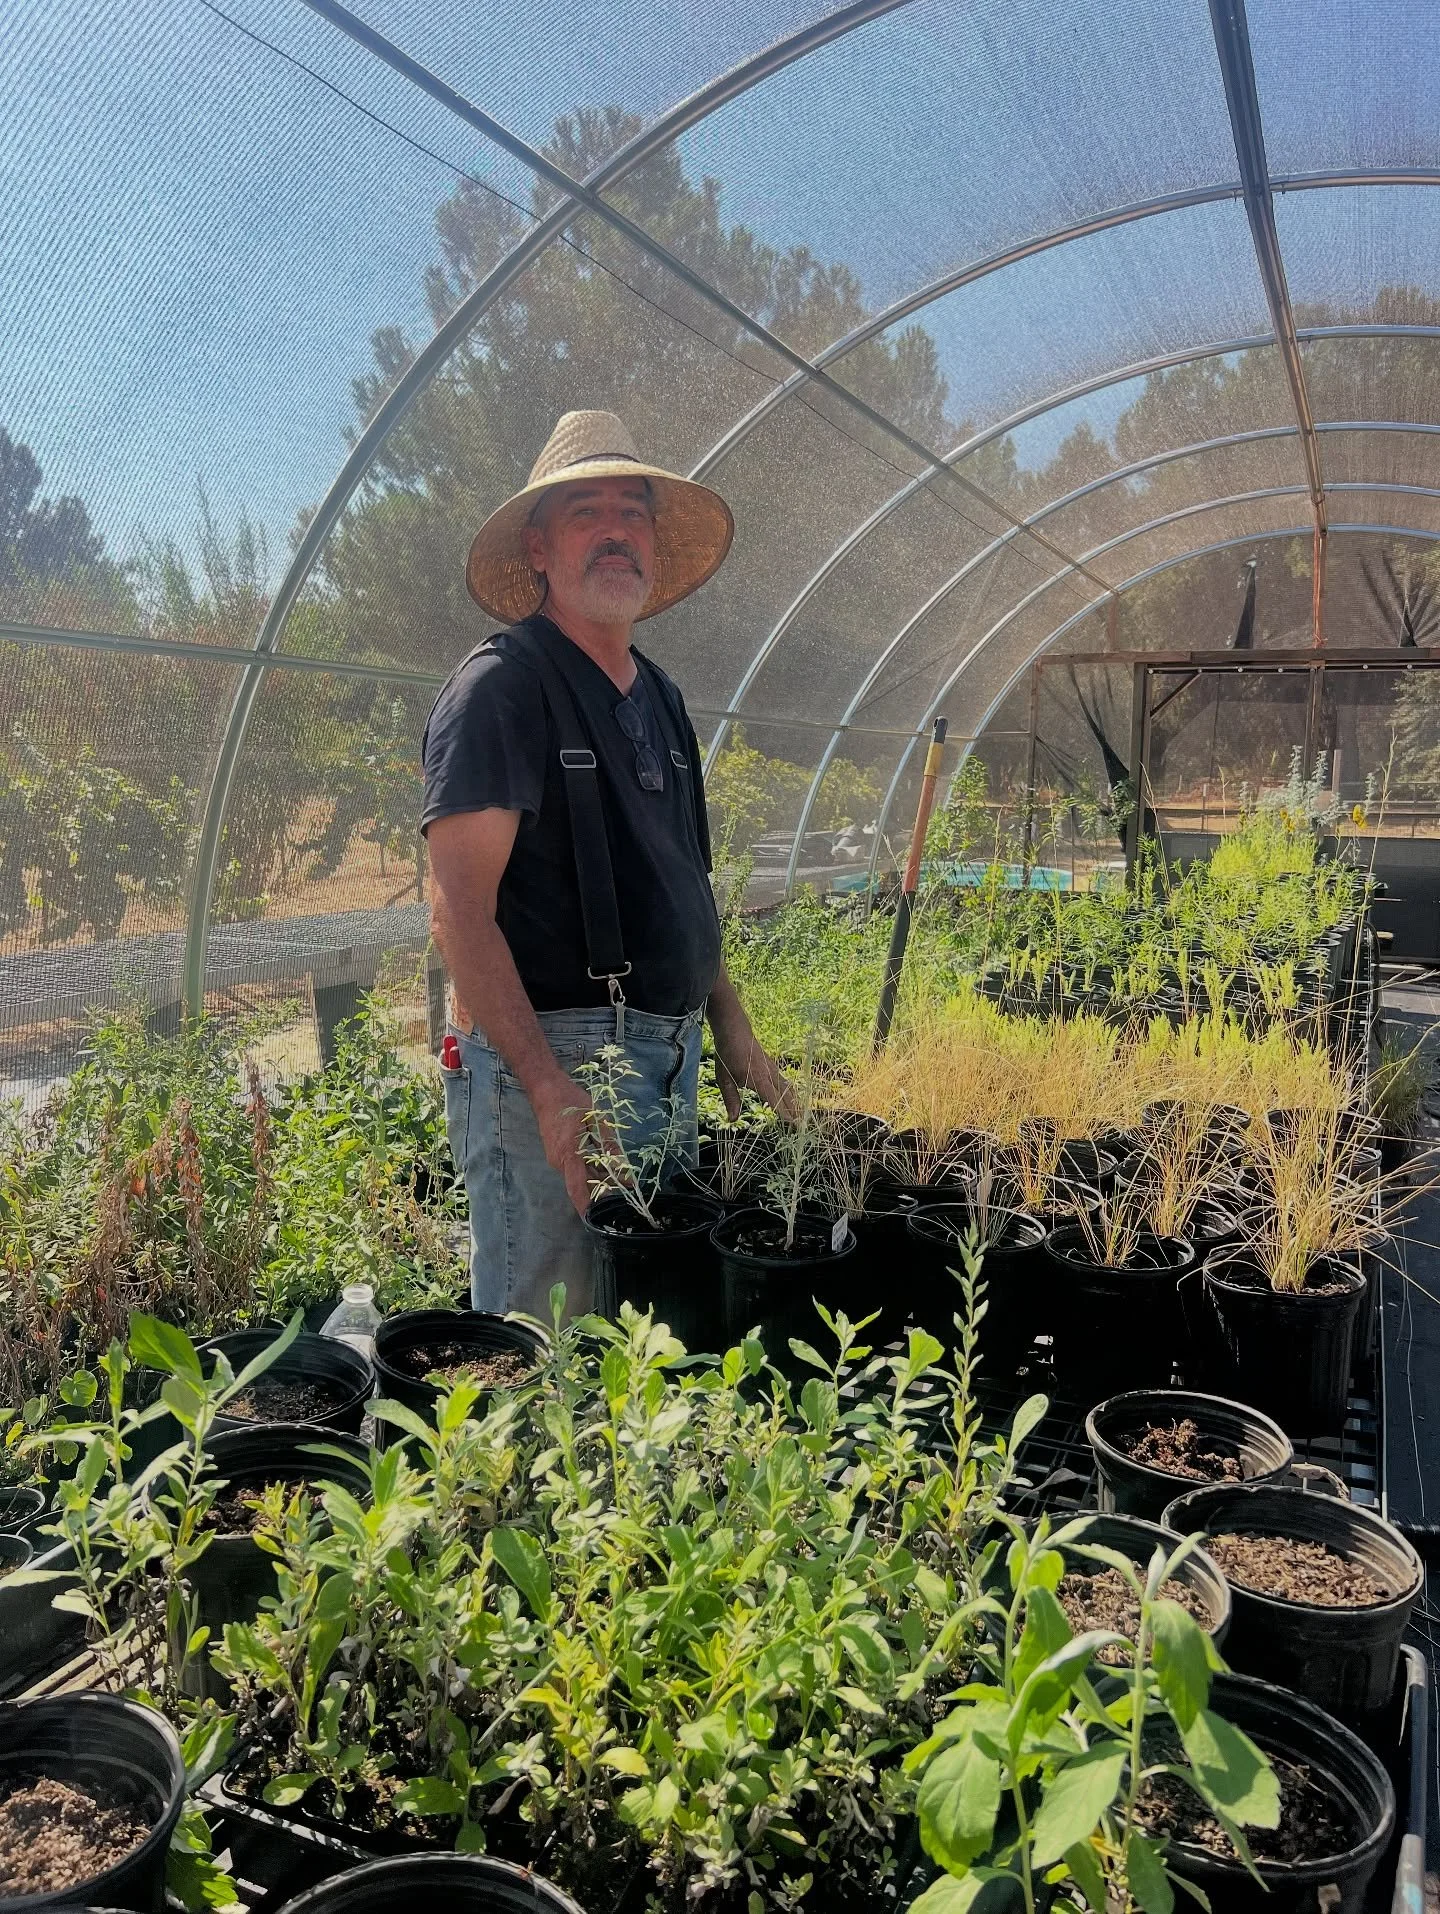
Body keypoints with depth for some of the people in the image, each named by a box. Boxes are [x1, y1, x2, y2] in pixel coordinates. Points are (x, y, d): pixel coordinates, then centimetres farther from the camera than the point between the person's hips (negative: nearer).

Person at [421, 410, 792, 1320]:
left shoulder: (658, 695, 16)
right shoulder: (501, 684, -9)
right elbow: (461, 913, -17)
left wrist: (732, 1030, 17)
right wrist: (547, 1087, -25)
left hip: (669, 1058, 8)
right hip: (549, 1056, -8)